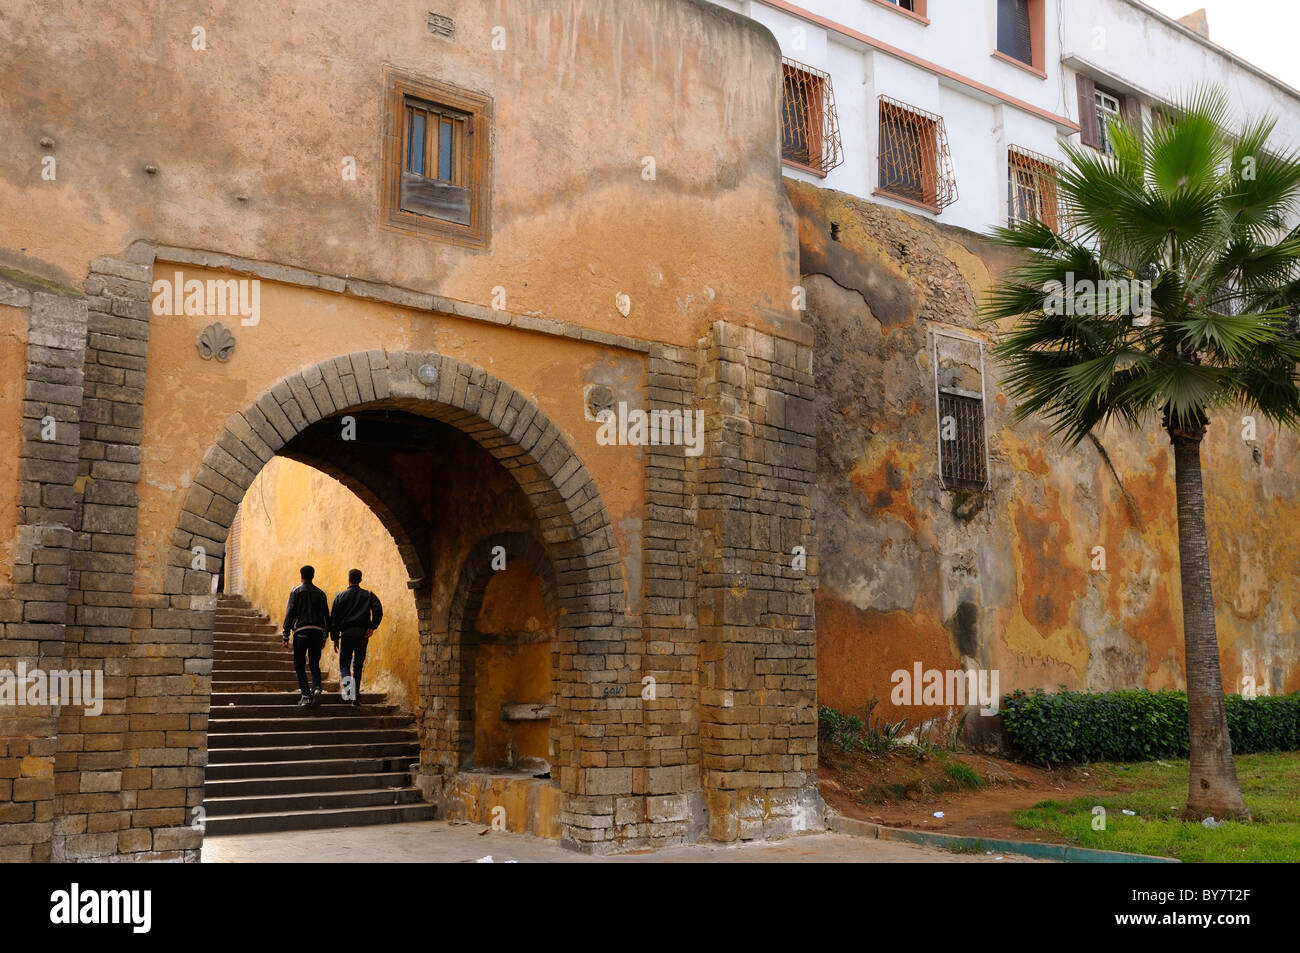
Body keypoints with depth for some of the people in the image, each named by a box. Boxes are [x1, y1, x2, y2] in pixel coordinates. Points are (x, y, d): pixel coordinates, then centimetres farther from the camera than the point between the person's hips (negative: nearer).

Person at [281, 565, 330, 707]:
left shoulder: (296, 591, 1)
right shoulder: (320, 593, 11)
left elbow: (290, 613, -4)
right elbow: (326, 616, 12)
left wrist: (285, 635, -2)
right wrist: (324, 637, 19)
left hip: (301, 631, -3)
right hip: (318, 631, 3)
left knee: (299, 665, 5)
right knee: (314, 664, 13)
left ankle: (306, 694, -4)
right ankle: (316, 687, -11)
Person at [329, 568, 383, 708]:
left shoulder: (340, 596, 7)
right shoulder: (368, 595, 8)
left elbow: (334, 618, 5)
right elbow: (378, 610, -8)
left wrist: (335, 638, 8)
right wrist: (372, 627, -4)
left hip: (347, 633, -2)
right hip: (362, 634, 2)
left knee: (344, 663, 8)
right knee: (358, 665, 10)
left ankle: (347, 682, -22)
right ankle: (356, 698, 8)